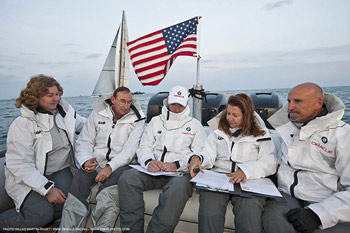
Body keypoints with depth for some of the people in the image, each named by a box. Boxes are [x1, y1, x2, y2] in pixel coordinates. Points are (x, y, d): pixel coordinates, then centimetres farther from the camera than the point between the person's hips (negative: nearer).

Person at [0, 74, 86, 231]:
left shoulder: (65, 112, 2)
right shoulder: (22, 124, -12)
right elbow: (20, 165, -17)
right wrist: (47, 188, -25)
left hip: (60, 171, 4)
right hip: (28, 177, -4)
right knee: (43, 213, -24)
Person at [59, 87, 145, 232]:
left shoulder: (137, 119, 2)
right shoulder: (97, 114, 10)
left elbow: (130, 149, -8)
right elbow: (84, 141, 7)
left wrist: (110, 167, -22)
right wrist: (85, 161, -14)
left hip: (119, 165, -2)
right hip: (95, 162, 3)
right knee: (79, 179, -26)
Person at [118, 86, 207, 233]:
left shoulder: (195, 124, 12)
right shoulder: (156, 121, 20)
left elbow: (200, 154, 0)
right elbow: (144, 147, 12)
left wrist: (177, 165, -15)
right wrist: (149, 162, -12)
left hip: (180, 172, -2)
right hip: (153, 171, 3)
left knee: (178, 188, -36)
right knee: (127, 178, -24)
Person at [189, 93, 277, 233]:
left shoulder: (261, 133, 10)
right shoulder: (218, 130, 17)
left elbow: (270, 163, 0)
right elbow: (209, 154, 9)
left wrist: (246, 170, -18)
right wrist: (198, 158, -15)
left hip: (248, 180, -1)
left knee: (249, 209, -32)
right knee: (209, 202, -31)